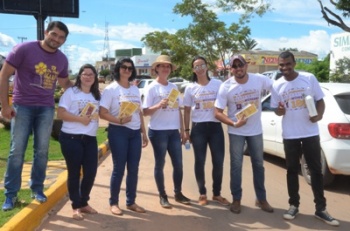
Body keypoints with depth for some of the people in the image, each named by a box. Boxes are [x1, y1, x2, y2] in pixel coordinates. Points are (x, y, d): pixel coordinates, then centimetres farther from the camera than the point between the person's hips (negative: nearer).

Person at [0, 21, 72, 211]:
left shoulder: (62, 59, 5)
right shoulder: (24, 49, -9)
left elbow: (65, 83, 21)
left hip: (46, 108, 4)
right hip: (22, 106, -3)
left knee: (42, 151, 7)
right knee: (17, 150, 1)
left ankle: (37, 188, 21)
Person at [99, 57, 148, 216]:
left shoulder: (135, 89, 13)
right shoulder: (111, 89, -4)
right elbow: (102, 113, -11)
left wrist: (144, 133, 14)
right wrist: (119, 120, -24)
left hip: (135, 132, 5)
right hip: (118, 132, -5)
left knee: (133, 169, 8)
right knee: (119, 168, -1)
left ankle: (131, 202, 20)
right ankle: (114, 203, 14)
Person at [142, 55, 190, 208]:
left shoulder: (173, 87, 10)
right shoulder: (152, 87, -6)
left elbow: (179, 109, 14)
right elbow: (145, 112, -9)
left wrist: (182, 129, 11)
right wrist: (159, 105, -26)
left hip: (173, 131, 5)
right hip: (158, 131, -5)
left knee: (178, 163, 9)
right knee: (160, 164, 5)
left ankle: (178, 193, 25)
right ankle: (162, 196, 18)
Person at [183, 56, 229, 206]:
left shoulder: (218, 84, 3)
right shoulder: (190, 88, 3)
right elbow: (187, 111, 7)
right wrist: (186, 130, 3)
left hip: (215, 127, 1)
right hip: (198, 128, 0)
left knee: (218, 162, 4)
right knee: (200, 162, 4)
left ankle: (217, 193, 20)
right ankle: (202, 194, 20)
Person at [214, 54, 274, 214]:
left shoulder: (260, 80, -10)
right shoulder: (226, 86, -13)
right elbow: (217, 113, -12)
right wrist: (234, 123, -25)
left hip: (256, 130, 2)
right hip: (236, 132, -2)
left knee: (258, 165, 12)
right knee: (236, 166, 5)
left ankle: (261, 199, 27)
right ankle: (236, 199, 19)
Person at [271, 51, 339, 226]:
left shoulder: (309, 78, -3)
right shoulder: (277, 85, 0)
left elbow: (320, 100, 2)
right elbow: (276, 110, 7)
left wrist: (319, 115, -17)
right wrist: (280, 110, -17)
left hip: (310, 132, -1)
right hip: (290, 135, 1)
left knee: (316, 170, 7)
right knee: (292, 170, 11)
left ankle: (320, 208, 19)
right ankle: (294, 205, 25)